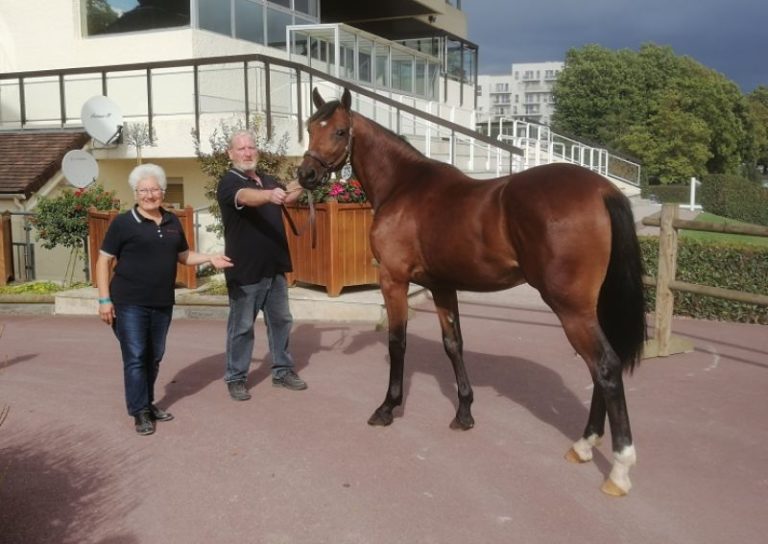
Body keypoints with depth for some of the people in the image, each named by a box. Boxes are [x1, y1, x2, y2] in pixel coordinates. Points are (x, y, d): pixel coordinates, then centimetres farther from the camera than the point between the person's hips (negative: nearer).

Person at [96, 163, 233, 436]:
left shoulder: (172, 222, 10)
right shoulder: (123, 222, -6)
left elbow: (184, 255, 21)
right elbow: (104, 261, -5)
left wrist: (210, 258, 5)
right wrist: (105, 299, -12)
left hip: (162, 303, 5)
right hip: (130, 303, -5)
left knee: (154, 357, 14)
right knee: (135, 358, -1)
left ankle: (148, 404, 29)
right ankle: (140, 412, 9)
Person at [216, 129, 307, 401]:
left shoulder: (268, 180, 12)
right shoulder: (229, 182, -12)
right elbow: (246, 197, -33)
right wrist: (270, 195, -54)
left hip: (274, 266, 7)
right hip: (245, 269, -7)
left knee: (281, 320, 14)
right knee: (241, 326, 2)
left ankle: (283, 371, 28)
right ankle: (236, 379, 15)